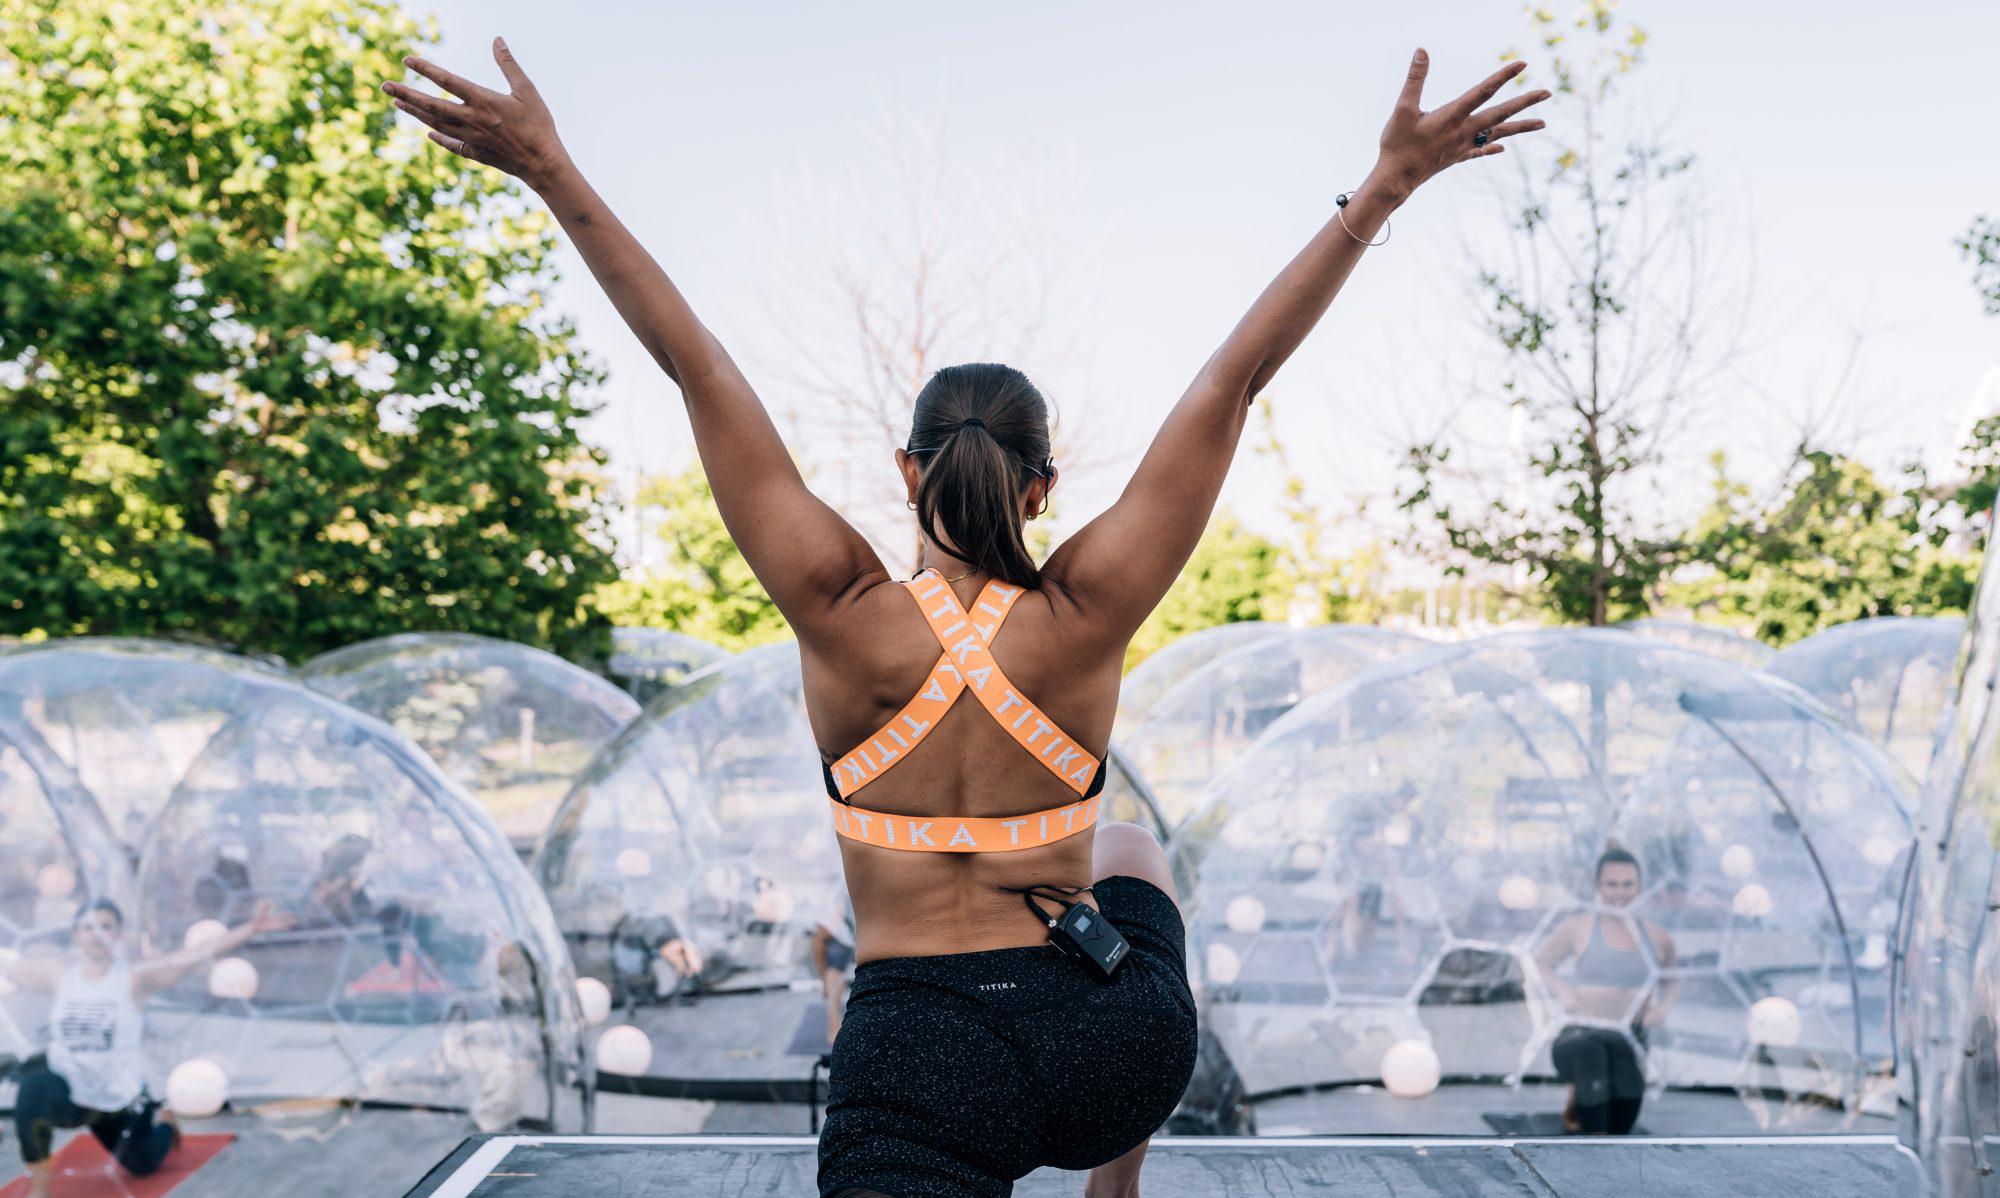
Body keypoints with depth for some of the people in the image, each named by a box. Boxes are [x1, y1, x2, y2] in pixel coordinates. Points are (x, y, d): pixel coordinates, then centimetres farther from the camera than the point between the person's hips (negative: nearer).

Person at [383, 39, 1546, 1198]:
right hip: (1114, 1039, 3)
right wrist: (1390, 184, -3)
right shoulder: (1085, 616, -9)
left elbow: (700, 370, -9)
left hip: (919, 1056, -2)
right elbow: (1234, 379, -8)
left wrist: (554, 171, -7)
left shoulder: (847, 618, -10)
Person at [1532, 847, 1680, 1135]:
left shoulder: (1657, 938, 11)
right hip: (1579, 1034, -4)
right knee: (1590, 1051, -41)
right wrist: (1563, 992, -5)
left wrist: (1664, 1006, 8)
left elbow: (1673, 980, 29)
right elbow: (1540, 963, 14)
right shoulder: (1578, 928, 3)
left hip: (1629, 1039, 4)